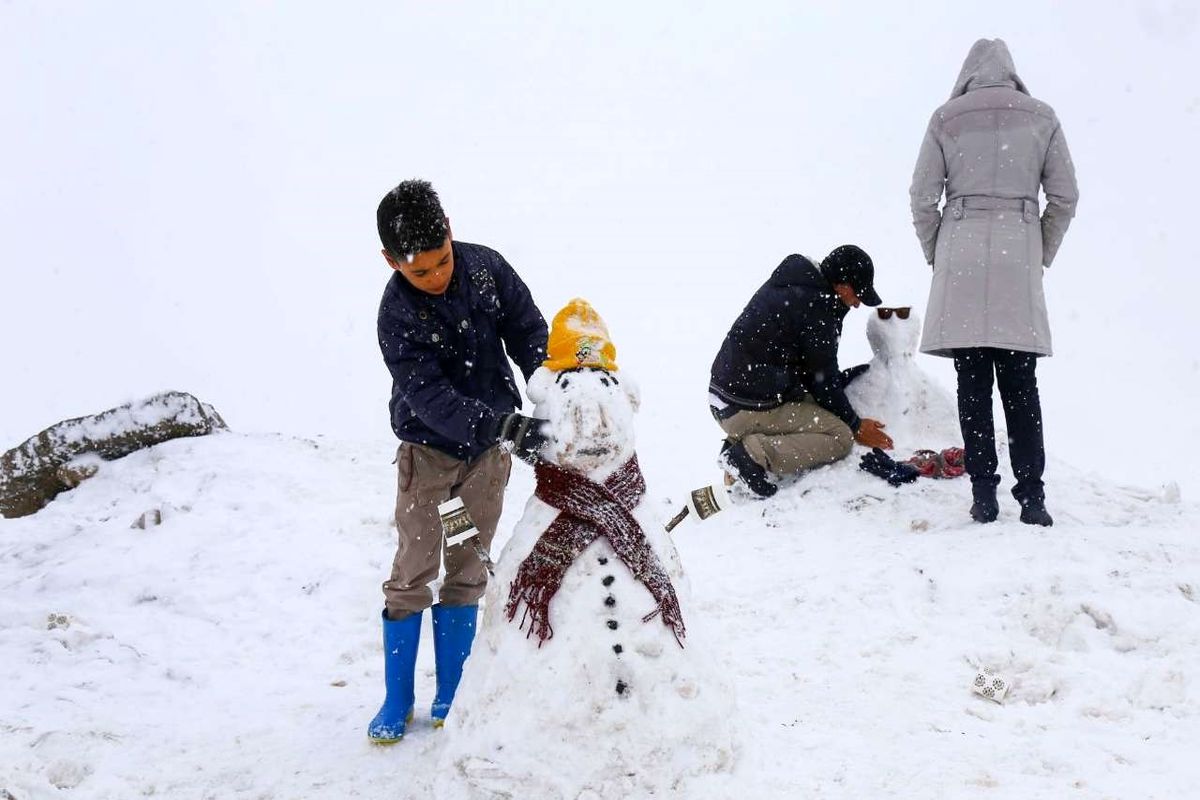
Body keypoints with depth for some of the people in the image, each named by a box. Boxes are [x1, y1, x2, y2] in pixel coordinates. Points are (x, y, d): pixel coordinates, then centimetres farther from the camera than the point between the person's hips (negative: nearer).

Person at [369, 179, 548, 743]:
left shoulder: (486, 268, -11)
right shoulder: (397, 316, -23)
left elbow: (528, 333, -1)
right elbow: (429, 396, -31)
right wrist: (504, 428, -42)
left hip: (489, 448, 4)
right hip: (429, 449, -3)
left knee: (467, 571, 10)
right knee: (415, 571, -4)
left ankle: (450, 695, 20)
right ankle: (398, 701, 11)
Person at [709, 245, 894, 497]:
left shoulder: (789, 285, 15)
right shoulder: (815, 306, -15)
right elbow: (822, 380, -7)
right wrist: (856, 426, 5)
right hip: (751, 409, -10)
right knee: (841, 437, -5)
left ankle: (742, 444, 6)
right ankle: (756, 455, -18)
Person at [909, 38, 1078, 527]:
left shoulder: (946, 119, 5)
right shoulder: (1040, 117, 8)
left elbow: (922, 198, 1)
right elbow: (1064, 197, 7)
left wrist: (936, 257, 12)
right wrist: (1042, 255, 15)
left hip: (961, 253, -1)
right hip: (1018, 254, 1)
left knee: (973, 384, 1)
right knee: (1020, 384, 3)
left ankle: (984, 495, -3)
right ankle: (1031, 497, -2)